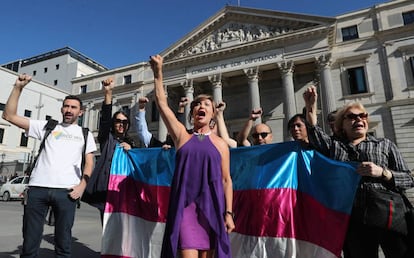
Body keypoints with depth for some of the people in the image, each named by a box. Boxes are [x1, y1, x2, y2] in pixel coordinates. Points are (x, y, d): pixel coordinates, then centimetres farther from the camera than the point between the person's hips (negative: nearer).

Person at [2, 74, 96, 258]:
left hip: (66, 190, -1)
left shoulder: (85, 134, 16)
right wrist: (18, 87, 4)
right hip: (38, 188, 1)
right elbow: (9, 115, 11)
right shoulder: (47, 127, 16)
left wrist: (82, 184, -5)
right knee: (30, 239, 6)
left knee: (63, 240, 5)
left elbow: (89, 163, 10)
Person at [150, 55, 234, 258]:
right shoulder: (182, 136, 7)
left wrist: (228, 213, 0)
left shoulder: (220, 144, 7)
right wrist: (158, 73, -1)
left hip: (211, 207, 1)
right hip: (184, 205, -1)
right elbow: (161, 103, 2)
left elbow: (226, 180, 6)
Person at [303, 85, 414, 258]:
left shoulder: (385, 145, 12)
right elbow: (315, 135, -8)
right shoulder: (333, 146, 12)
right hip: (354, 219, 1)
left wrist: (382, 172, -10)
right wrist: (311, 106, -19)